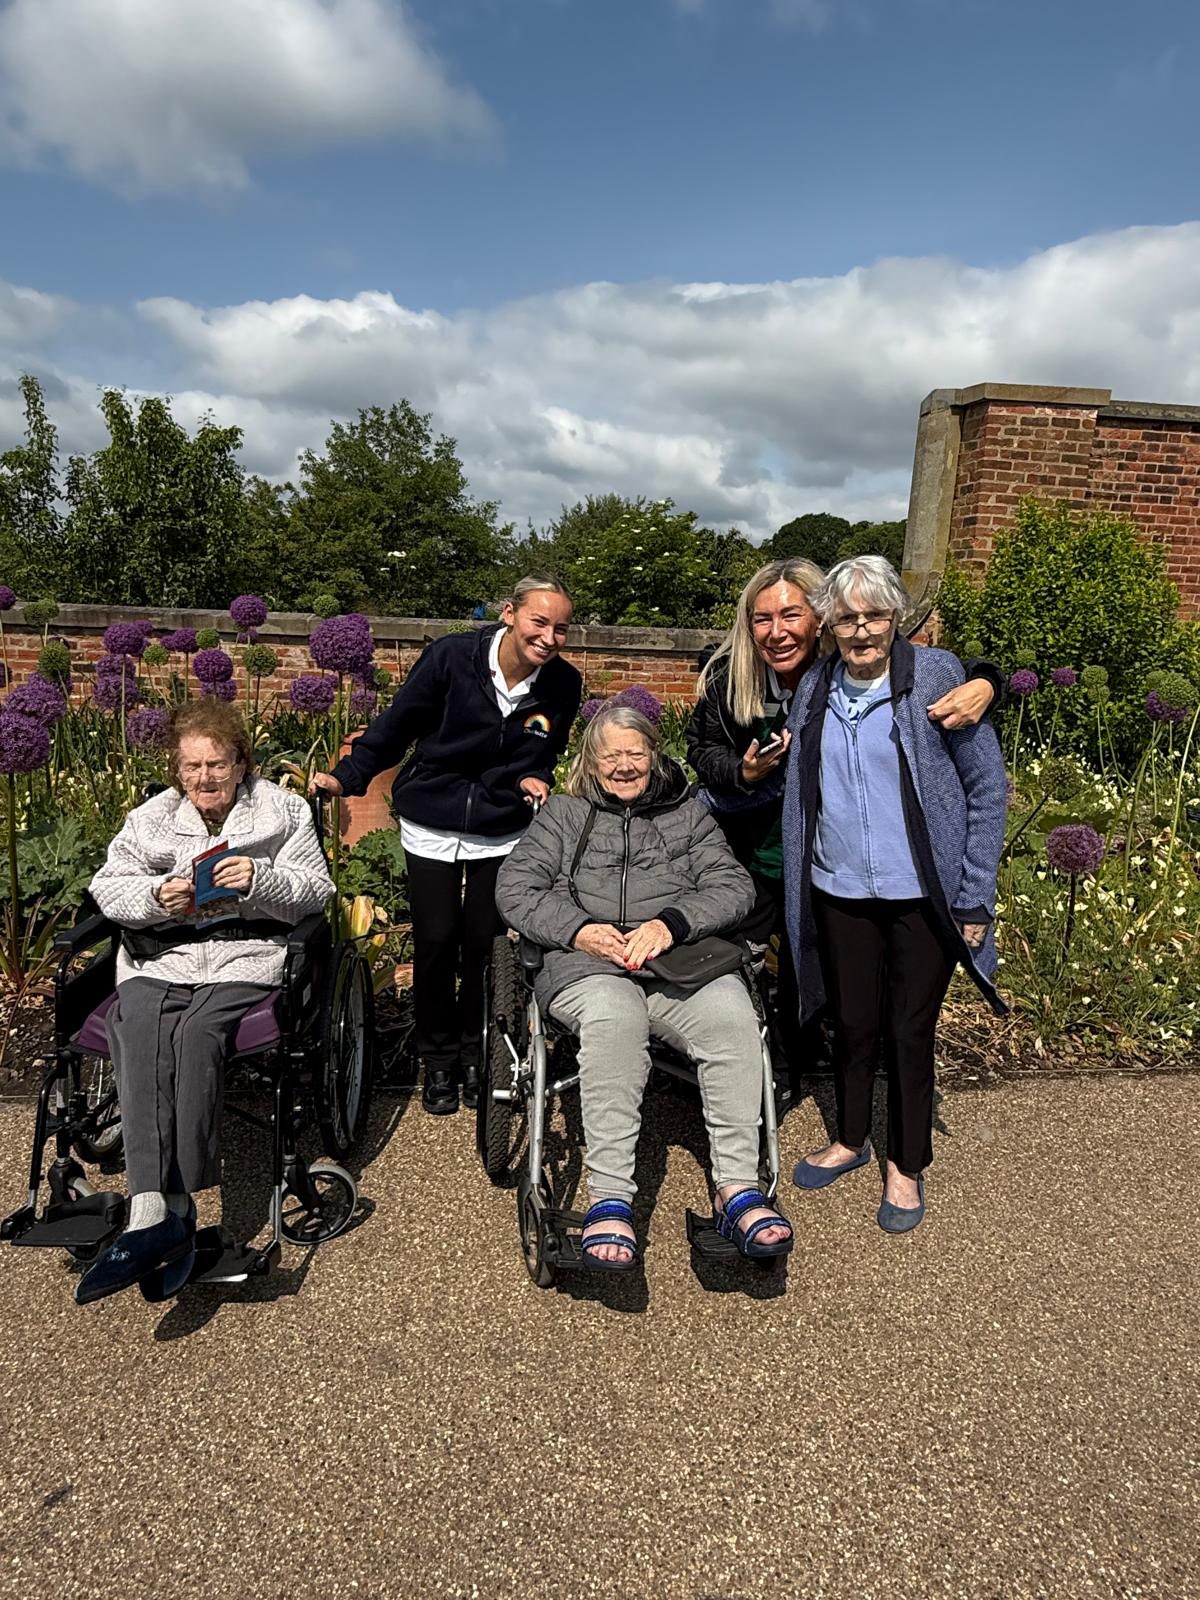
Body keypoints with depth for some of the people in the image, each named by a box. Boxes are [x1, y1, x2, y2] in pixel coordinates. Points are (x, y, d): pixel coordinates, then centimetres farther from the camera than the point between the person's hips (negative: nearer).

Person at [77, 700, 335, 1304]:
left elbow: (317, 891, 4)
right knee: (139, 1034, -30)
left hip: (247, 955, -2)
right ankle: (158, 1212, -39)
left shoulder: (283, 811, 11)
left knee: (196, 1034, -32)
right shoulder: (151, 819, 19)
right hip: (159, 957, 3)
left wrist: (260, 879, -15)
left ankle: (161, 1211, -31)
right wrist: (157, 896, -10)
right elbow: (107, 887, 11)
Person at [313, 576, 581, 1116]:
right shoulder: (450, 657, -17)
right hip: (430, 828, -2)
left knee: (485, 944, 4)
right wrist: (348, 776, -10)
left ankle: (475, 1054, 26)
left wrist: (533, 779, -12)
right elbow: (397, 724, -6)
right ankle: (438, 1061, 20)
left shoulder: (563, 684, -8)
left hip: (501, 835, 2)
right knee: (435, 943, 0)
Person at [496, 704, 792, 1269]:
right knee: (613, 1015, -38)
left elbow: (733, 885, 10)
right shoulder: (564, 813, 22)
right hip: (588, 965, -1)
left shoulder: (686, 811, 23)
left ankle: (737, 1190, -29)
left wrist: (671, 924, -10)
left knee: (732, 1015, -32)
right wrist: (579, 931, -7)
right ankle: (609, 1201, -36)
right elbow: (514, 888, 10)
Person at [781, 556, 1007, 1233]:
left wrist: (975, 896, -9)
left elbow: (987, 786, -6)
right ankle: (851, 1139, 40)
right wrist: (796, 892, 9)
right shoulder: (815, 688, 4)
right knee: (854, 1024, 16)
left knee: (911, 1031, 9)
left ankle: (908, 1166, 30)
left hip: (924, 896, -3)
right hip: (840, 894, 3)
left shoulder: (938, 675, -9)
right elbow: (799, 798, 11)